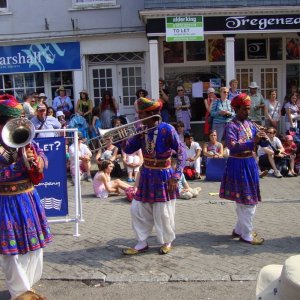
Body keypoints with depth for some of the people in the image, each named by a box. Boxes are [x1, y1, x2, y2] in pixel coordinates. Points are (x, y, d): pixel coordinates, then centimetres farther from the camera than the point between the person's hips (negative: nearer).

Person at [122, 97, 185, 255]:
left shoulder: (167, 129, -16)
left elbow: (181, 152, -16)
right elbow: (128, 150, 7)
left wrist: (176, 176, -21)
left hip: (162, 176, -6)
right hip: (146, 175, 6)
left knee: (163, 214, 5)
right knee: (138, 210, 9)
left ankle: (167, 242, 28)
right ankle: (142, 243, 23)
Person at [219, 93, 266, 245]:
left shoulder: (250, 124, 9)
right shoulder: (231, 126, -13)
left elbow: (260, 141, 10)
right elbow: (233, 147, -26)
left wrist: (263, 137, -12)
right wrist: (253, 142, -34)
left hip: (250, 164, 8)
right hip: (238, 165, -8)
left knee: (244, 200, 17)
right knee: (248, 201, -3)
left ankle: (239, 229, 31)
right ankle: (246, 235, 10)